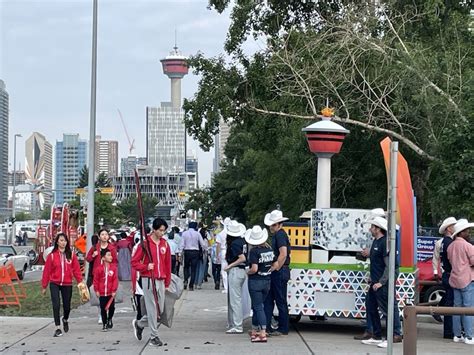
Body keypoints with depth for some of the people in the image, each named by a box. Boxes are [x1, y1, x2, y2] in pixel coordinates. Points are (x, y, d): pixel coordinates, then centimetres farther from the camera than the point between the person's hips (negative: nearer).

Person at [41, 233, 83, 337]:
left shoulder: (71, 255, 1)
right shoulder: (52, 255, -3)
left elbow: (76, 269, 2)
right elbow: (46, 271, 0)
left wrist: (80, 282, -5)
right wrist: (44, 286, 2)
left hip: (67, 284, 2)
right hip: (55, 284, -1)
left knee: (67, 306, 10)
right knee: (56, 305, -11)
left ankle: (65, 320, 42)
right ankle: (58, 328, -3)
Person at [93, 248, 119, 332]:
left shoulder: (113, 267, -3)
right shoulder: (99, 269, -5)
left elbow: (115, 279, -3)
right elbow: (96, 280, 1)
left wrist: (114, 290, -8)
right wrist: (96, 290, -2)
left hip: (111, 293, 1)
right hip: (102, 293, -1)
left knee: (111, 308, 5)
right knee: (103, 309, 4)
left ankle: (109, 320, 32)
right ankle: (104, 324, 16)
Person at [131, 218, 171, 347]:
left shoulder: (165, 244, 9)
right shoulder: (145, 243, -6)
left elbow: (168, 264, 13)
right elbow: (134, 262, -2)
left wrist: (167, 283, 12)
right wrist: (146, 267, -18)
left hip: (160, 281, 5)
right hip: (148, 280, -5)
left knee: (160, 309, 7)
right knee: (152, 309, -4)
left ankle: (139, 324, 29)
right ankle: (154, 337, 4)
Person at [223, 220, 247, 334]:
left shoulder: (234, 244, -17)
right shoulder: (243, 241, 8)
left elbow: (242, 258, -23)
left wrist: (230, 265, -16)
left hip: (235, 271, -9)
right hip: (242, 270, 9)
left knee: (235, 299, -5)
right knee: (232, 299, 18)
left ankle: (237, 327, -3)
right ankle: (232, 324, 26)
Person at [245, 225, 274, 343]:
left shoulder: (254, 251, -16)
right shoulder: (269, 249, 3)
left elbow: (254, 269, -21)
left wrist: (248, 272, -3)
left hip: (255, 281, -6)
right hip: (267, 281, 6)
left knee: (258, 307, -5)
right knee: (256, 306, 19)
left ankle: (263, 334, -12)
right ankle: (254, 331, 27)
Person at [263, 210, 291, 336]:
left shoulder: (280, 235, -14)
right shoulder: (279, 234, 18)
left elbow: (283, 254, -24)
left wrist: (276, 268, -18)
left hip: (280, 272, -11)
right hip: (277, 273, 11)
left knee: (281, 301, -2)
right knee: (268, 300, 11)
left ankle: (283, 329, 5)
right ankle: (266, 326, 14)